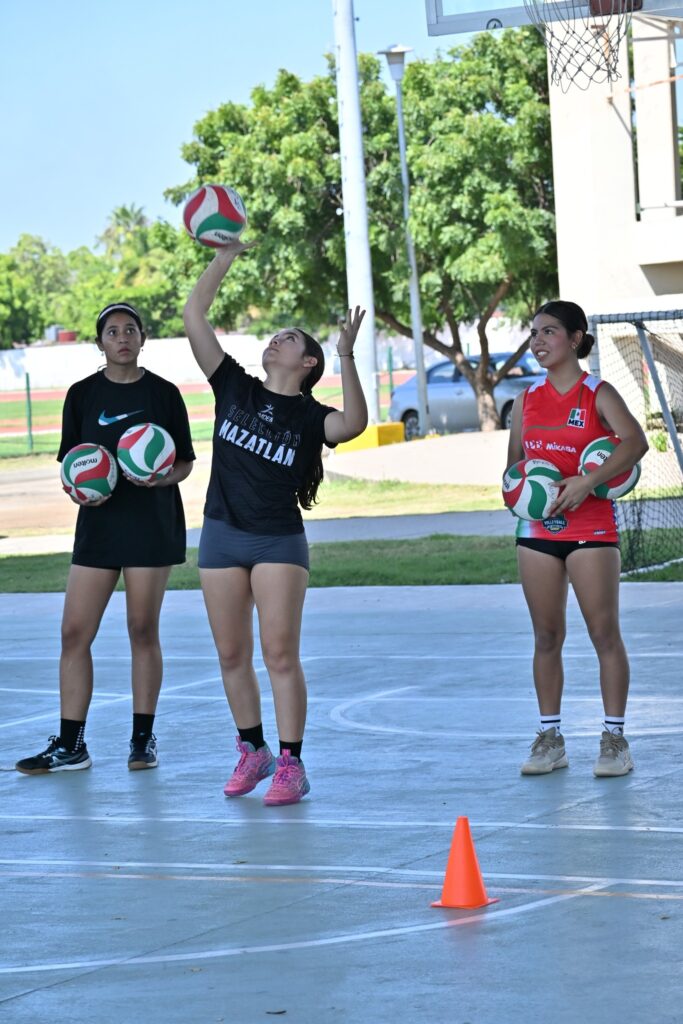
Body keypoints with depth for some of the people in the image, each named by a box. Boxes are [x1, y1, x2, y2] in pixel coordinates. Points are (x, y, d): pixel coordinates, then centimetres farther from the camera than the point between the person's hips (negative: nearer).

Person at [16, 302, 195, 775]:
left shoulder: (164, 393, 0)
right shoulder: (82, 395, 5)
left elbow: (185, 463, 4)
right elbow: (69, 461, 10)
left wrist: (162, 477, -17)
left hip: (153, 526, -2)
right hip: (99, 522, 2)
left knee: (144, 631, 2)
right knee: (75, 632, -2)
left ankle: (144, 738, 14)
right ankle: (70, 745, 4)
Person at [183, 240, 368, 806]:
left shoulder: (310, 416, -2)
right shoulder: (235, 388, 6)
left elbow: (354, 423, -25)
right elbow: (194, 317, 2)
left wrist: (346, 356, -32)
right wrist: (225, 255, -2)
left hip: (279, 541, -4)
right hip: (222, 536, 4)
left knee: (280, 653, -9)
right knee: (232, 654, 8)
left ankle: (290, 765, -6)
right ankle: (252, 752, 23)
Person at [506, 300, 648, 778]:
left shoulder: (597, 395, -5)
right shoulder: (527, 400, 10)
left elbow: (636, 442, -21)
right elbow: (515, 461, 19)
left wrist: (587, 482, -29)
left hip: (590, 527, -5)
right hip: (538, 528, 5)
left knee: (605, 632, -5)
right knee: (546, 636, 6)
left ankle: (615, 738, 1)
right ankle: (551, 738, 12)